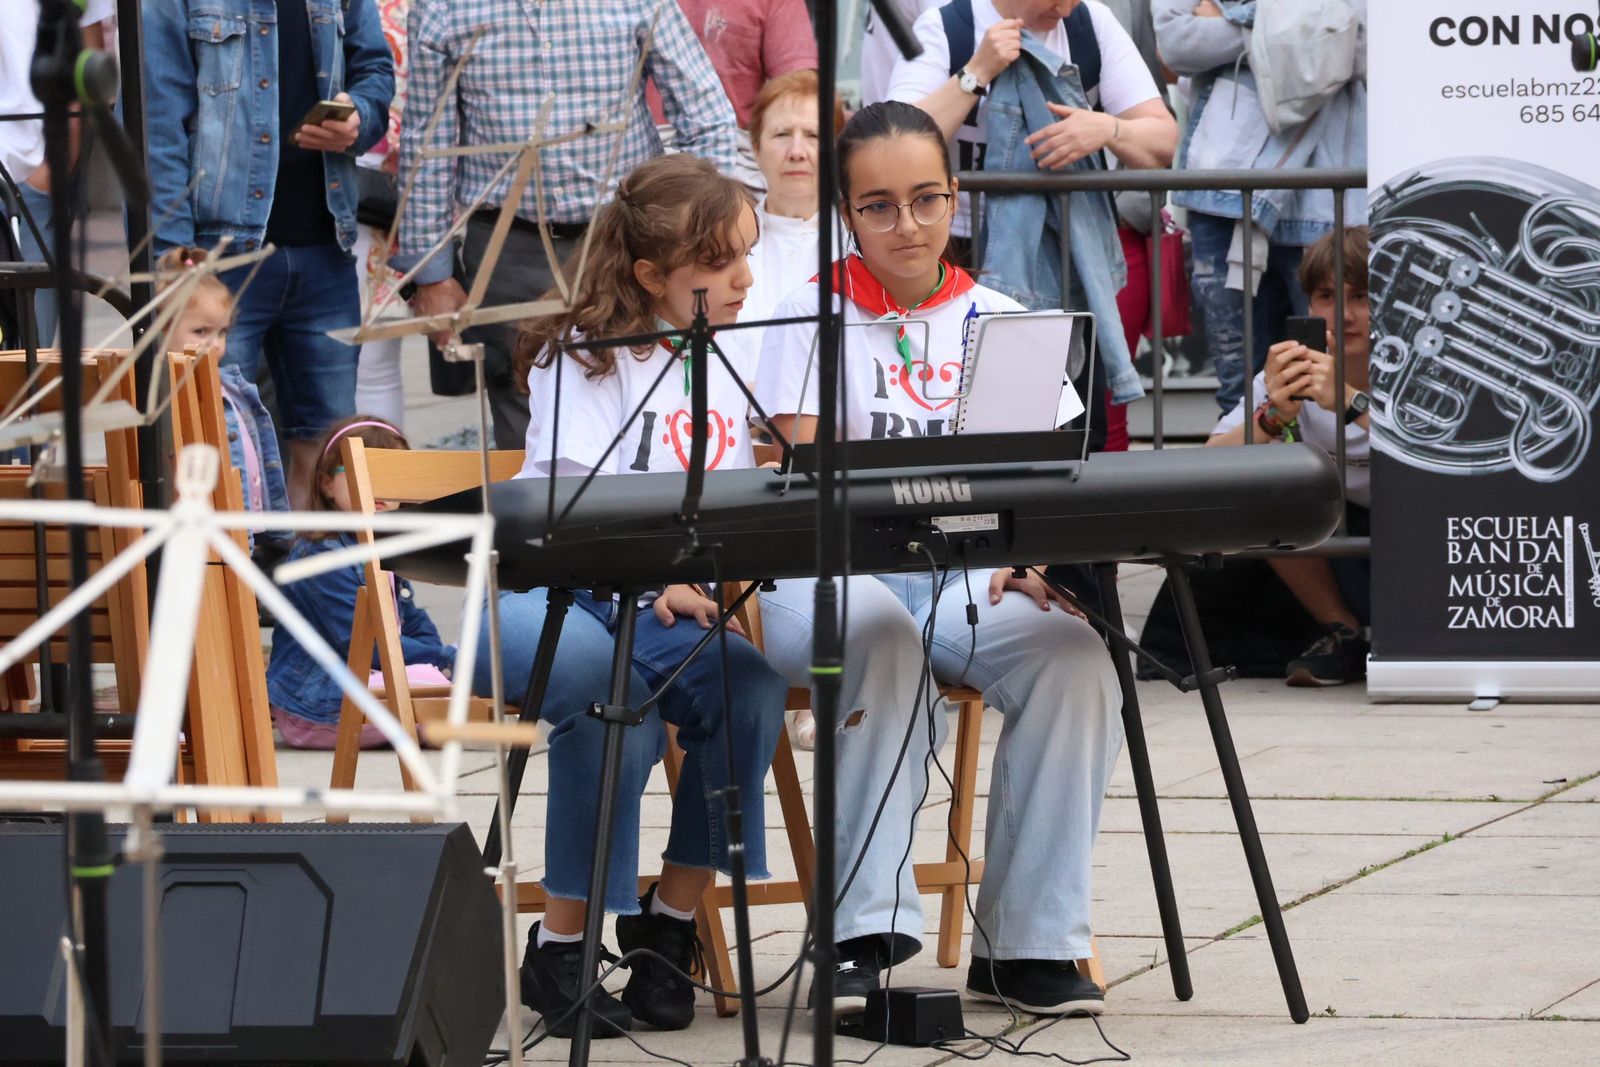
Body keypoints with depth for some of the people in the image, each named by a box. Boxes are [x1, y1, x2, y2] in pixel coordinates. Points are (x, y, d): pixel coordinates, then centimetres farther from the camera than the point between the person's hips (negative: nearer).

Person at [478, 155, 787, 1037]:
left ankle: (671, 918, -11)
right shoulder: (583, 358, -5)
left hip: (659, 610, 5)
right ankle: (560, 947, -23)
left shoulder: (723, 367, 14)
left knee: (752, 687, -26)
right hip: (544, 597, -5)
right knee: (615, 699, -37)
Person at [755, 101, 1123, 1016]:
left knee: (1074, 651, -29)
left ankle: (1029, 941, -22)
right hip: (835, 573, -2)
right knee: (877, 627, -38)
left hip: (975, 585, 3)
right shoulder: (816, 317, 5)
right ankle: (867, 930, -36)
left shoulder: (1001, 320, 13)